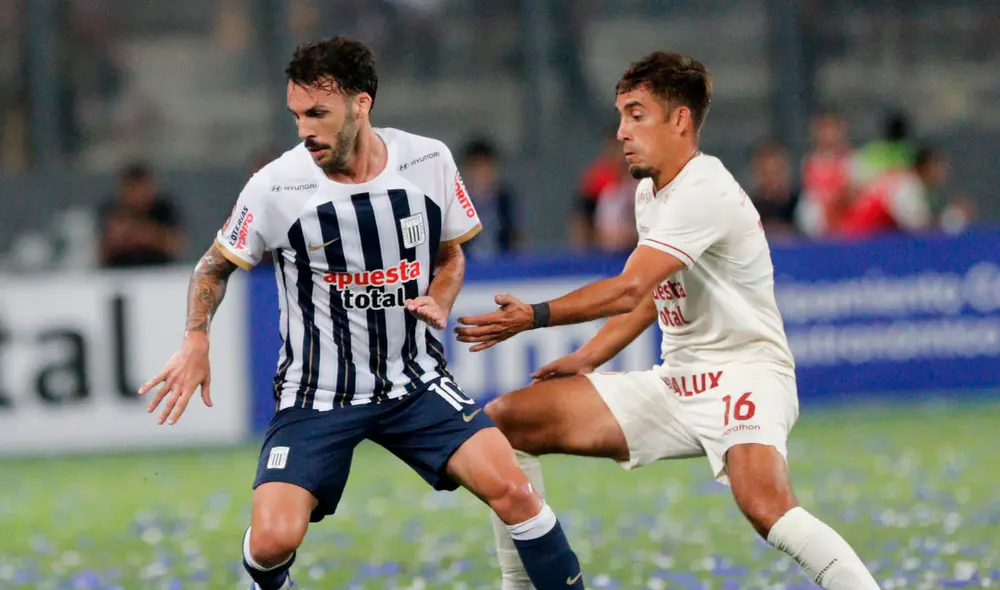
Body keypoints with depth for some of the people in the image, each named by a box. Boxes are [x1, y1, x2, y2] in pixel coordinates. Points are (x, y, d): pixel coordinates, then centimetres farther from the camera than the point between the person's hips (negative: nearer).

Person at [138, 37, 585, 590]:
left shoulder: (429, 162, -6)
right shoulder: (276, 187, -13)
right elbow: (215, 266, 5)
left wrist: (438, 305, -7)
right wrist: (196, 340, -10)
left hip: (416, 379, 2)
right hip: (316, 394, -2)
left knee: (511, 490, -19)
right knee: (272, 540, -18)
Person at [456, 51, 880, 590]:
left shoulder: (705, 193, -18)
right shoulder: (649, 192, 12)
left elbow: (630, 289, -26)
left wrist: (534, 317, -24)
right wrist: (587, 358, 16)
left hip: (743, 375, -9)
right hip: (675, 380, 9)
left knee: (764, 506, -38)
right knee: (504, 421, 2)